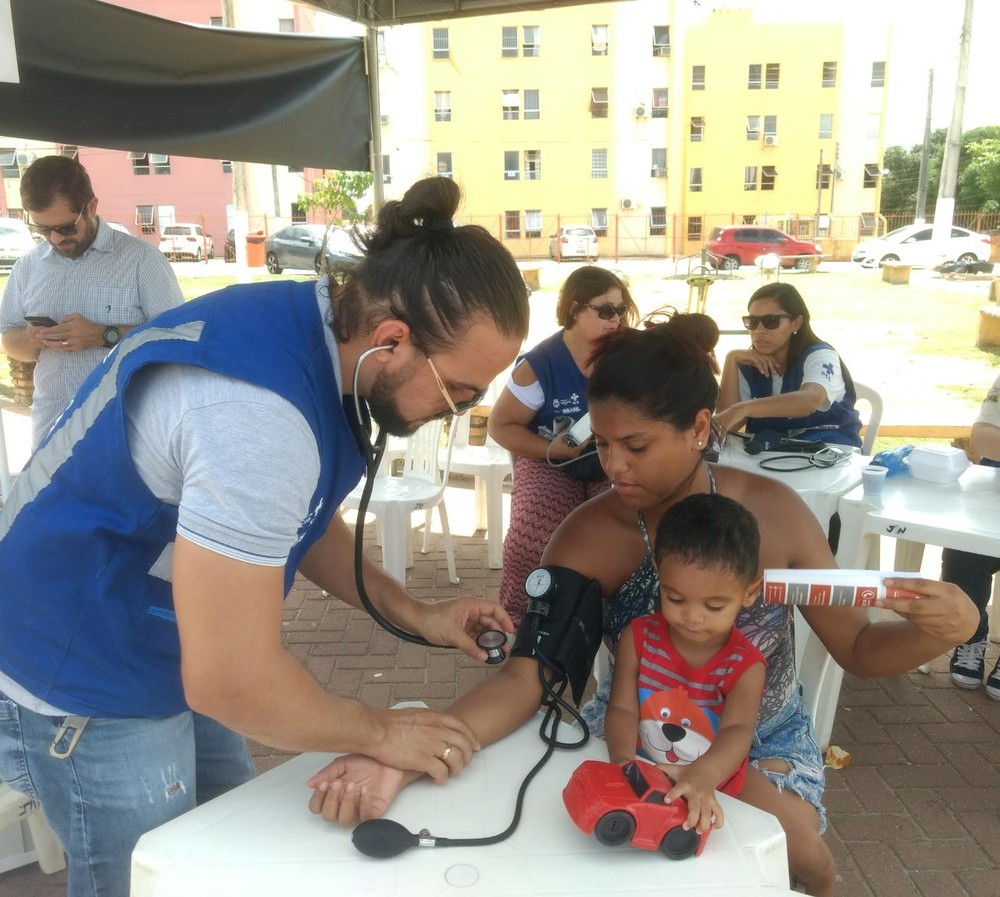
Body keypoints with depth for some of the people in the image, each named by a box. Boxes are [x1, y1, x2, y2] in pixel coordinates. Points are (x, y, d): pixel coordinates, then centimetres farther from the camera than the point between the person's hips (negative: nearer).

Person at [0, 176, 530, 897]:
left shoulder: (314, 332, -6)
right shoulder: (257, 414, -36)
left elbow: (293, 518, 8)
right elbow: (234, 680, -31)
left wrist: (413, 614, 1)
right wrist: (381, 733, -15)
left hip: (172, 647, 8)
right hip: (85, 675, -8)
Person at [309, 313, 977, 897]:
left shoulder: (771, 510, -19)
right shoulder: (590, 537, -21)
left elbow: (858, 647, -10)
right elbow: (526, 676, -27)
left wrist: (936, 633, -34)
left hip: (762, 735, 0)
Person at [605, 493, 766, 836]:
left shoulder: (745, 665, -9)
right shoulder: (639, 637, -4)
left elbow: (737, 730, -25)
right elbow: (622, 708, -9)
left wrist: (703, 776, -46)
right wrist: (623, 759, -31)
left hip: (711, 795, 0)